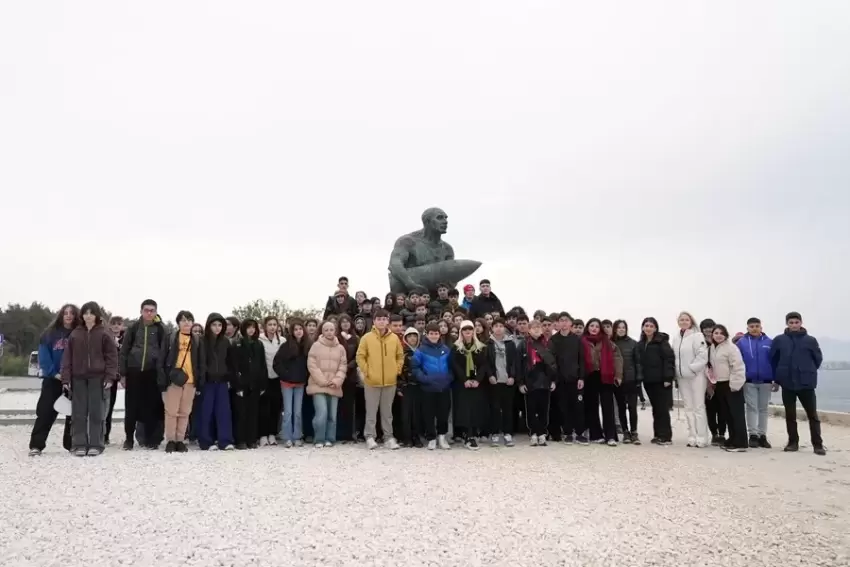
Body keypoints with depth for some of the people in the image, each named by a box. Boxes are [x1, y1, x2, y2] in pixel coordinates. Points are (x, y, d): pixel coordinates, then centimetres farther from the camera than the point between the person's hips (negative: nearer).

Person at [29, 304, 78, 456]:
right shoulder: (50, 334, 3)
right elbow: (44, 356, -3)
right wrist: (53, 373, -13)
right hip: (53, 378, 0)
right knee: (45, 411, -4)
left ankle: (71, 444, 14)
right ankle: (36, 445, 0)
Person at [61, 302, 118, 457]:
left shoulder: (104, 335, 1)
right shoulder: (75, 334, 8)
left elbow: (112, 356, -1)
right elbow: (67, 357, 7)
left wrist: (110, 377, -9)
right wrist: (66, 378, -1)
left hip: (98, 378, -2)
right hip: (78, 378, 2)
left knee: (96, 412, 1)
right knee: (79, 413, 4)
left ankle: (95, 445, 7)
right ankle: (79, 444, 10)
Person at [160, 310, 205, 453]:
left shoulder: (198, 342, 10)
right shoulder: (170, 339, 2)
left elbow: (202, 364, 10)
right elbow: (163, 361, -1)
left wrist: (200, 383, 3)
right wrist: (163, 380, -8)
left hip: (191, 381, 2)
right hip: (173, 379, -2)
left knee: (185, 413, 7)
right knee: (171, 412, 0)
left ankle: (180, 440, 15)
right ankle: (170, 440, 9)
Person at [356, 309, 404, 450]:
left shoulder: (394, 338, 2)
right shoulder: (367, 338, -5)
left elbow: (400, 356, 11)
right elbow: (360, 356, -2)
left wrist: (397, 370, 1)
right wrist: (366, 371, -8)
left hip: (390, 381, 2)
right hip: (372, 381, -2)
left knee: (387, 411, 11)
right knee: (371, 411, 4)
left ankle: (389, 437, 17)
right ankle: (370, 437, 12)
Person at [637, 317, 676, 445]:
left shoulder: (661, 341, -6)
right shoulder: (641, 344, 14)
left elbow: (669, 358, -13)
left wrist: (668, 377, -19)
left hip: (660, 380, -6)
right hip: (648, 380, 6)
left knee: (662, 408, -4)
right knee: (655, 408, 11)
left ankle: (666, 436, 1)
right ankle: (658, 434, 17)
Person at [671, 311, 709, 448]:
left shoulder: (697, 336, -7)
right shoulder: (676, 338, 12)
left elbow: (703, 355, -14)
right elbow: (673, 356, 15)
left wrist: (692, 368, -15)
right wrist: (676, 372, 6)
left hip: (696, 376, -6)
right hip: (682, 377, 6)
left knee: (698, 407, -4)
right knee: (689, 408, 9)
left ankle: (701, 438, 0)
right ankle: (693, 437, 15)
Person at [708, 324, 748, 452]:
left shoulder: (731, 347, -12)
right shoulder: (711, 348, 13)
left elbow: (738, 367, -17)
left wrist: (734, 384, -20)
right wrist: (712, 380, 14)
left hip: (731, 384, -8)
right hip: (720, 385, 8)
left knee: (736, 413, -7)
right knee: (727, 414, 12)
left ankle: (740, 443, -7)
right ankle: (733, 440, 20)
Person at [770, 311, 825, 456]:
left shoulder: (810, 340, -2)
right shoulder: (779, 340, 0)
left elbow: (818, 359, 9)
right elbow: (773, 359, 8)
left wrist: (808, 372, 10)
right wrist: (778, 377, 8)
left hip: (806, 383, -1)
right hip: (787, 384, 1)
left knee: (812, 415, 3)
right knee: (790, 415, 9)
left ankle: (818, 444, 10)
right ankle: (793, 442, 19)